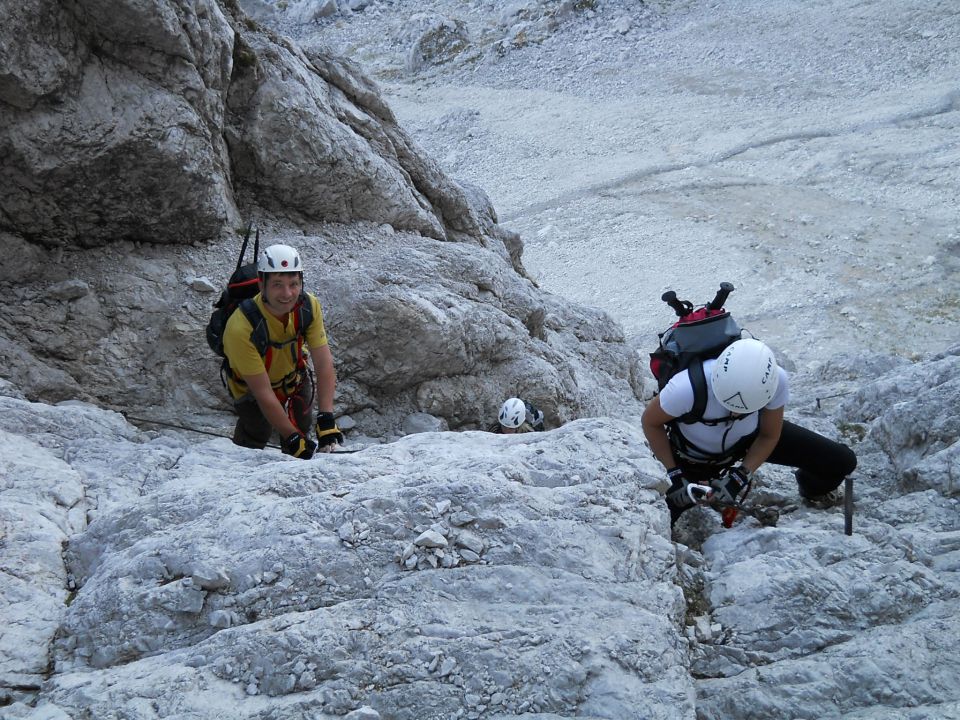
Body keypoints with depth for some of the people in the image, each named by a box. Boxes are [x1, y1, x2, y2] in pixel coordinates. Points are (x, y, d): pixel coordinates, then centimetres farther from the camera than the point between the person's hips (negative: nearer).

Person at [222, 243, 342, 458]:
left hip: (294, 378, 3)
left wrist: (326, 419, -35)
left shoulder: (309, 306, -25)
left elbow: (324, 366, -25)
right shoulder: (241, 328, -38)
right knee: (257, 431, -13)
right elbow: (264, 394, -32)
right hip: (252, 387, -3)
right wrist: (292, 438, -32)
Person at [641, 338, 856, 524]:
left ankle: (813, 490, 35)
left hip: (748, 437, 2)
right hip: (695, 455, -2)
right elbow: (650, 423, -21)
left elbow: (769, 436, -13)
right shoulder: (687, 388, -44)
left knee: (842, 462, -3)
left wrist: (742, 475, -24)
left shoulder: (777, 381, -35)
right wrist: (674, 475, -21)